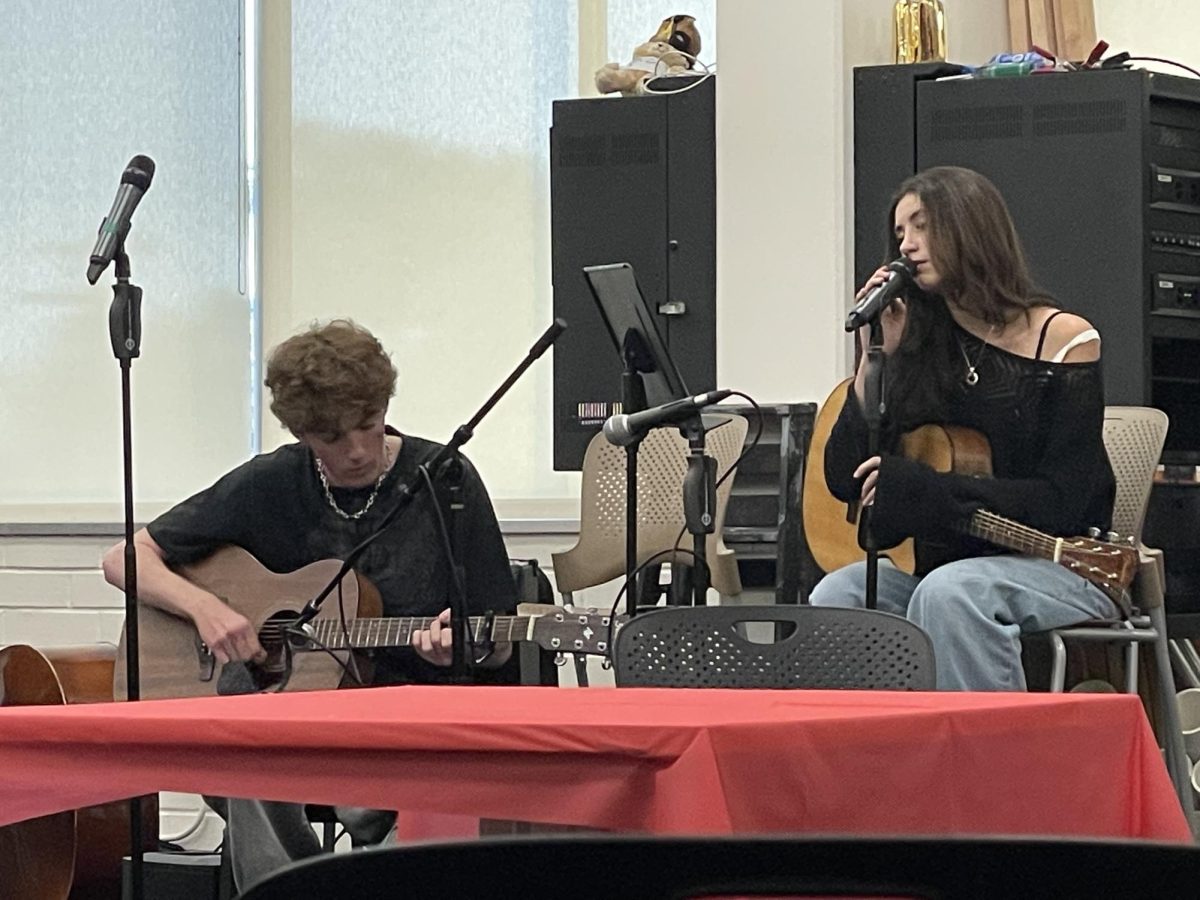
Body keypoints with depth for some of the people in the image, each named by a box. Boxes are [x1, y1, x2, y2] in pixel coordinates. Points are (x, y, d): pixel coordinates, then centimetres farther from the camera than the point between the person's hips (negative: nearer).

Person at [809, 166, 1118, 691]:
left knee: (948, 593, -35)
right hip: (942, 561, 5)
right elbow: (844, 482, 4)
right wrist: (873, 357, -4)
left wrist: (922, 490, -19)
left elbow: (1062, 503, -12)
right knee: (837, 597, -24)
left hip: (1055, 565, -5)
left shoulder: (1064, 341, -4)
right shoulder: (917, 347, 10)